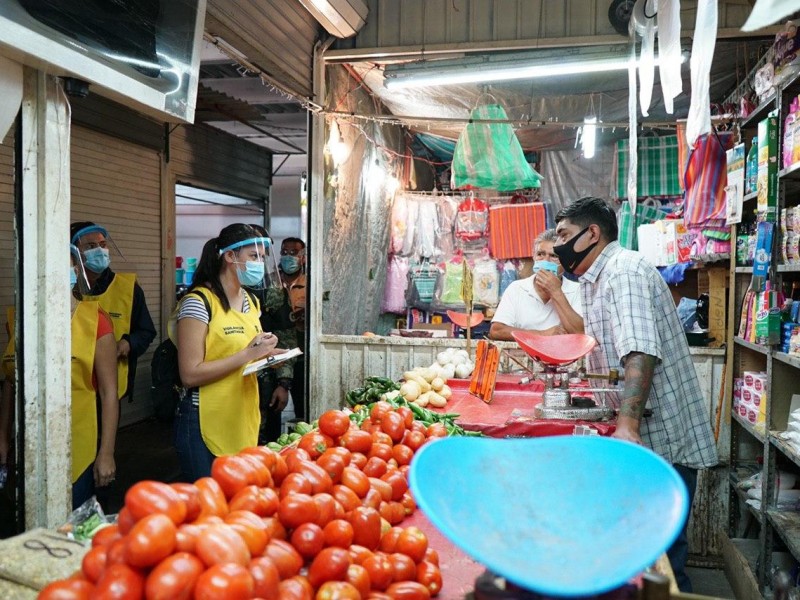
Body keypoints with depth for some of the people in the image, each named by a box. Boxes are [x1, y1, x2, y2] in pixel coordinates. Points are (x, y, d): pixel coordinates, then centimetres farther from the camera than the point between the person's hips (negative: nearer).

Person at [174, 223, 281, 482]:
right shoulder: (199, 301, -14)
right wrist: (247, 354, -21)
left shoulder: (252, 302, 10)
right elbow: (190, 374, -19)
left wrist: (265, 355, 2)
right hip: (206, 426, -7)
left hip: (245, 421, 7)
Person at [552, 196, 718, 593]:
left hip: (661, 441, -10)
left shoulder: (623, 269, -15)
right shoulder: (599, 278, 17)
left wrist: (627, 425, -36)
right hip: (640, 437, 10)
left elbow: (641, 352, -29)